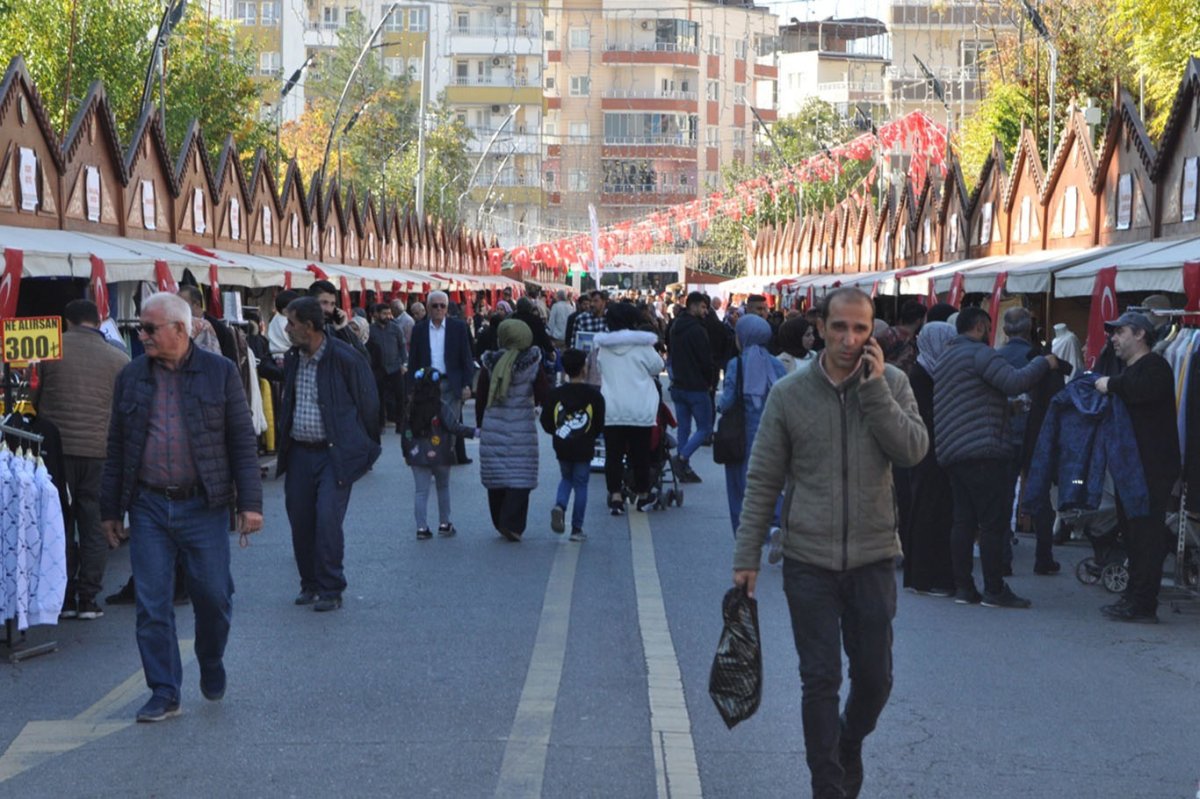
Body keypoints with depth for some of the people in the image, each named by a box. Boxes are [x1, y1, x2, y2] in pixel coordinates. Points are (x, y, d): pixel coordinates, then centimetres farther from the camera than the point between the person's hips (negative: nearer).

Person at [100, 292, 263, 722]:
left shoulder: (219, 372, 0)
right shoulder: (131, 377, 6)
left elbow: (243, 440, -1)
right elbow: (116, 447, 11)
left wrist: (249, 502, -7)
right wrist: (110, 509, 10)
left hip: (204, 507, -2)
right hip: (149, 508, 2)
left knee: (213, 597, 5)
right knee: (152, 606, 1)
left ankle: (211, 667, 32)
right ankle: (164, 693, 11)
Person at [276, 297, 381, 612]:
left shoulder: (345, 359, -12)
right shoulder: (291, 359, 8)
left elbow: (368, 405, -4)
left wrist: (366, 448, 2)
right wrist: (284, 443, 18)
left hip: (335, 454, -6)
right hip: (299, 453, 6)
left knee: (327, 519, -12)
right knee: (300, 521, 8)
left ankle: (330, 590, -1)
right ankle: (310, 584, 23)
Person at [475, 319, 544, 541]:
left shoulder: (490, 364, 1)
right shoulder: (532, 365, -5)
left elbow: (481, 398, 4)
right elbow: (543, 397, -3)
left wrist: (479, 425, 13)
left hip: (492, 428, 3)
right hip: (521, 429, -3)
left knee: (496, 476, 12)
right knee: (519, 477, -2)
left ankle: (500, 523, 21)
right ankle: (512, 525, -12)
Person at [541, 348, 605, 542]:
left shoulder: (555, 394, -3)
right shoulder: (594, 395, -8)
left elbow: (546, 423, -2)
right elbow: (599, 425, -4)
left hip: (562, 447, 2)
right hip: (583, 449, -2)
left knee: (566, 478, 23)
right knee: (581, 485, 6)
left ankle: (559, 505, -5)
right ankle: (577, 529, 7)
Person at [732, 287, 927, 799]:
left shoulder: (891, 383, 0)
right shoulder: (789, 394, -2)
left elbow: (914, 451, -14)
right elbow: (762, 481, 0)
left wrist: (874, 390, -18)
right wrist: (747, 555, -2)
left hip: (873, 557, 1)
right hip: (809, 561, -1)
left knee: (875, 677, 11)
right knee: (820, 680, 2)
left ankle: (848, 748, 39)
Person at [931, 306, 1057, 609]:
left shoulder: (944, 359, 22)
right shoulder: (979, 353, -8)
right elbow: (1015, 381, -20)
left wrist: (1005, 408, 26)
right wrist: (1044, 363, -7)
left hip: (951, 453, 9)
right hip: (981, 451, -9)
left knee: (964, 520, 9)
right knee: (994, 521, -6)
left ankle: (963, 586, 9)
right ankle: (994, 589, -5)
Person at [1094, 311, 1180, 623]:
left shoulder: (1154, 365, -9)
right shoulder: (1130, 370, 24)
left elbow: (1144, 389, -31)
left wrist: (1111, 385, -18)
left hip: (1151, 467, -10)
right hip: (1130, 468, 10)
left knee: (1145, 534, -9)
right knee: (1133, 533, 12)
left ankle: (1141, 604, -9)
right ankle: (1136, 599, 18)